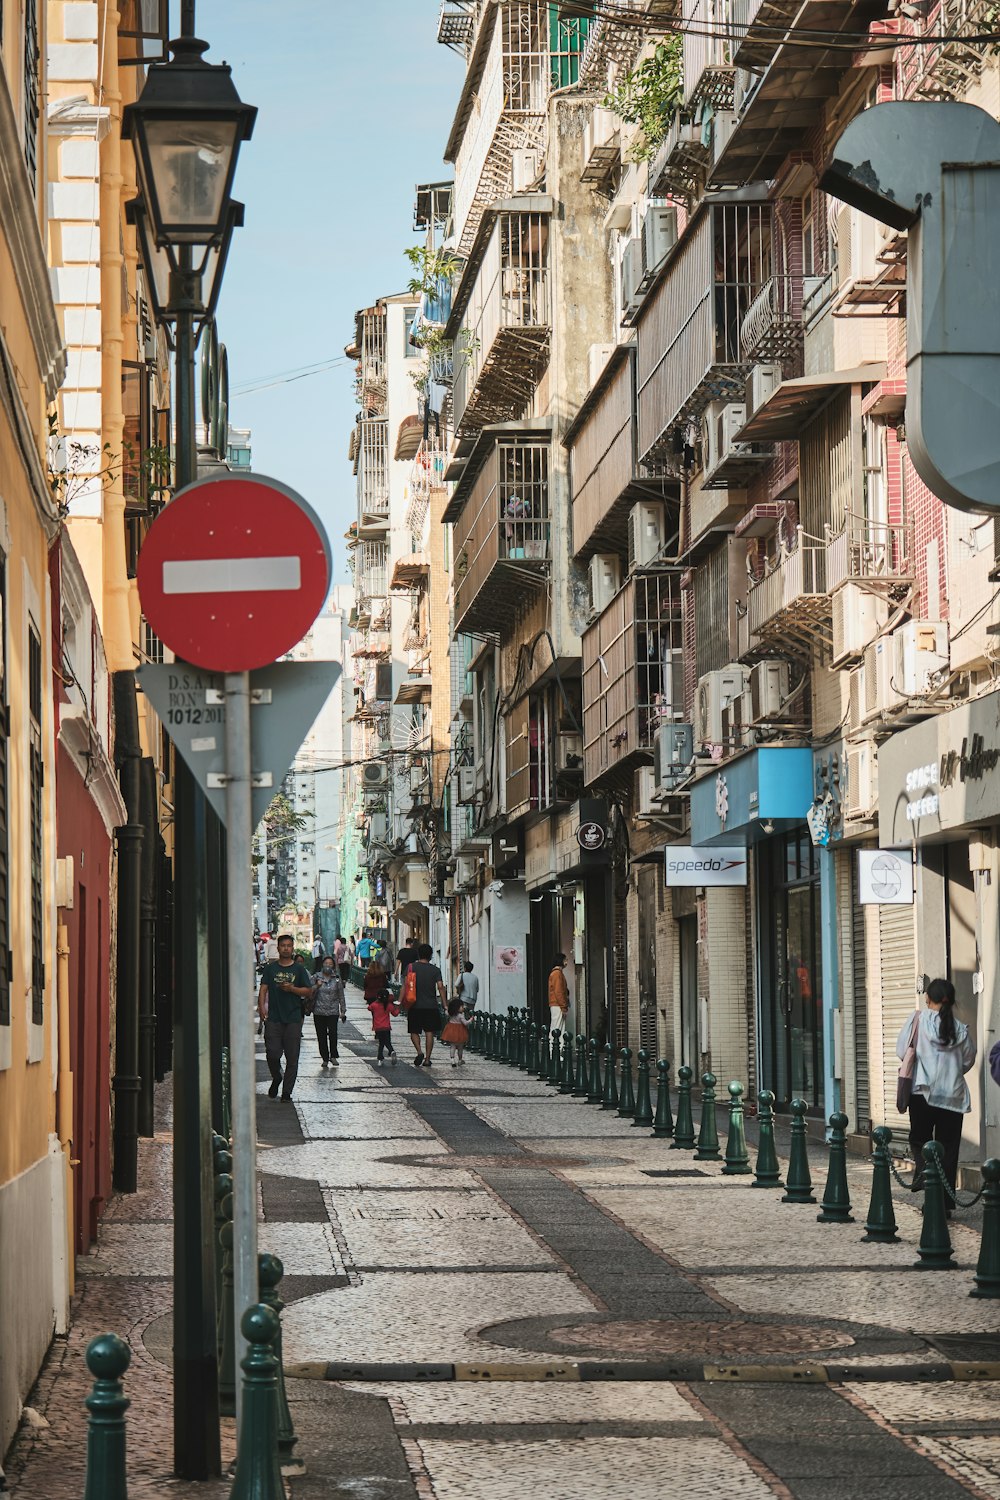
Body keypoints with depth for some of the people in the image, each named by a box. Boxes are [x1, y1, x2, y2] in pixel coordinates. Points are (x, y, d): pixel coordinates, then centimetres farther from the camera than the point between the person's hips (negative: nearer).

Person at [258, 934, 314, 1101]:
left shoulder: (299, 969, 8)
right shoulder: (270, 968, 9)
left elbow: (309, 992, 6)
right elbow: (263, 989, 4)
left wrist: (292, 989, -10)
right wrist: (261, 1007, -12)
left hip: (293, 1019, 0)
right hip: (274, 1018, 0)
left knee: (292, 1057, -1)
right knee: (272, 1054, -7)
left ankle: (287, 1092, 6)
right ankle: (276, 1079, 22)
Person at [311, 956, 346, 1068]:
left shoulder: (337, 978, 7)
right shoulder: (316, 977, 5)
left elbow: (341, 996, 11)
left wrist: (343, 1011, 10)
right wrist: (317, 986, -12)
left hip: (333, 1011, -1)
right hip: (319, 1011, 1)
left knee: (333, 1033, -15)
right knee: (321, 1035, 2)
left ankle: (333, 1056, 0)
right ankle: (325, 1058, 12)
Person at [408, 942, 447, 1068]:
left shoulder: (411, 967, -1)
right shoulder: (435, 970, 0)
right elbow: (440, 987, -6)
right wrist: (445, 1005, -3)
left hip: (415, 1006, 0)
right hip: (431, 1006, 0)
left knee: (414, 1031, 10)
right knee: (429, 1032, 4)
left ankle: (419, 1052, -12)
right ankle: (427, 1059, 2)